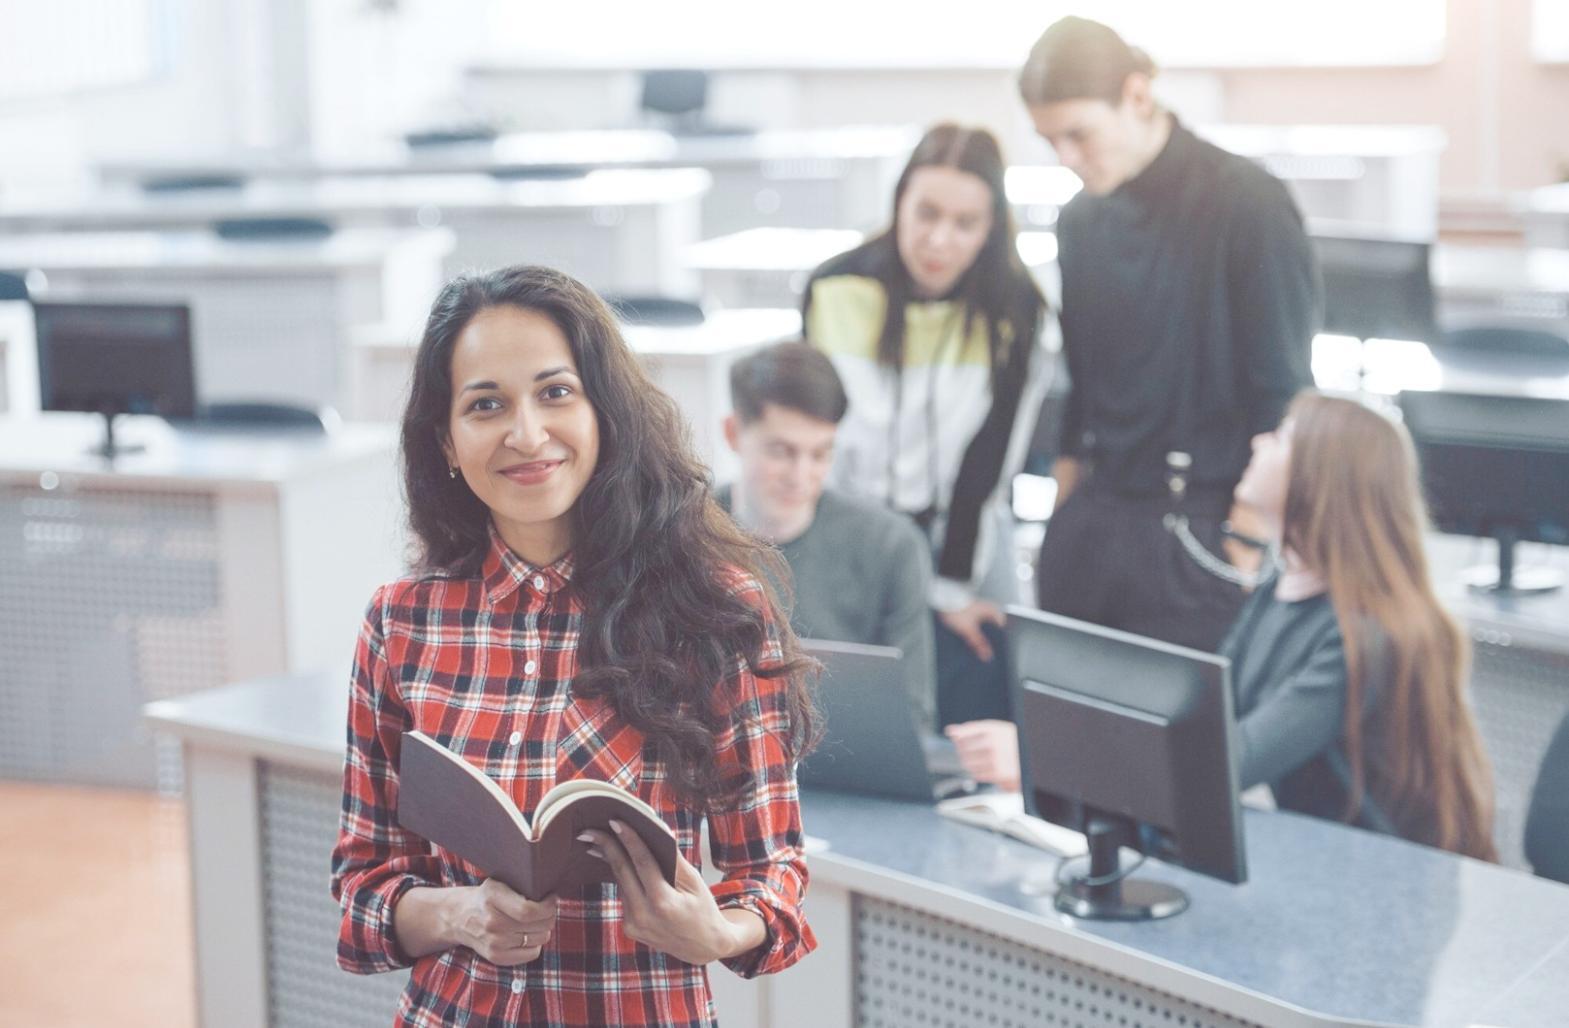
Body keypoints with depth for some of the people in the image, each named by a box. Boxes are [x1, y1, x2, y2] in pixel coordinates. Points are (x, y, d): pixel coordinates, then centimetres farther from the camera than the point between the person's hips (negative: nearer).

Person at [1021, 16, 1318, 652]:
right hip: (1092, 523, 6)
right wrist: (1065, 510, 15)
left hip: (1198, 539, -6)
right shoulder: (1082, 219, 10)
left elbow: (1283, 396, -10)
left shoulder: (1245, 205, -10)